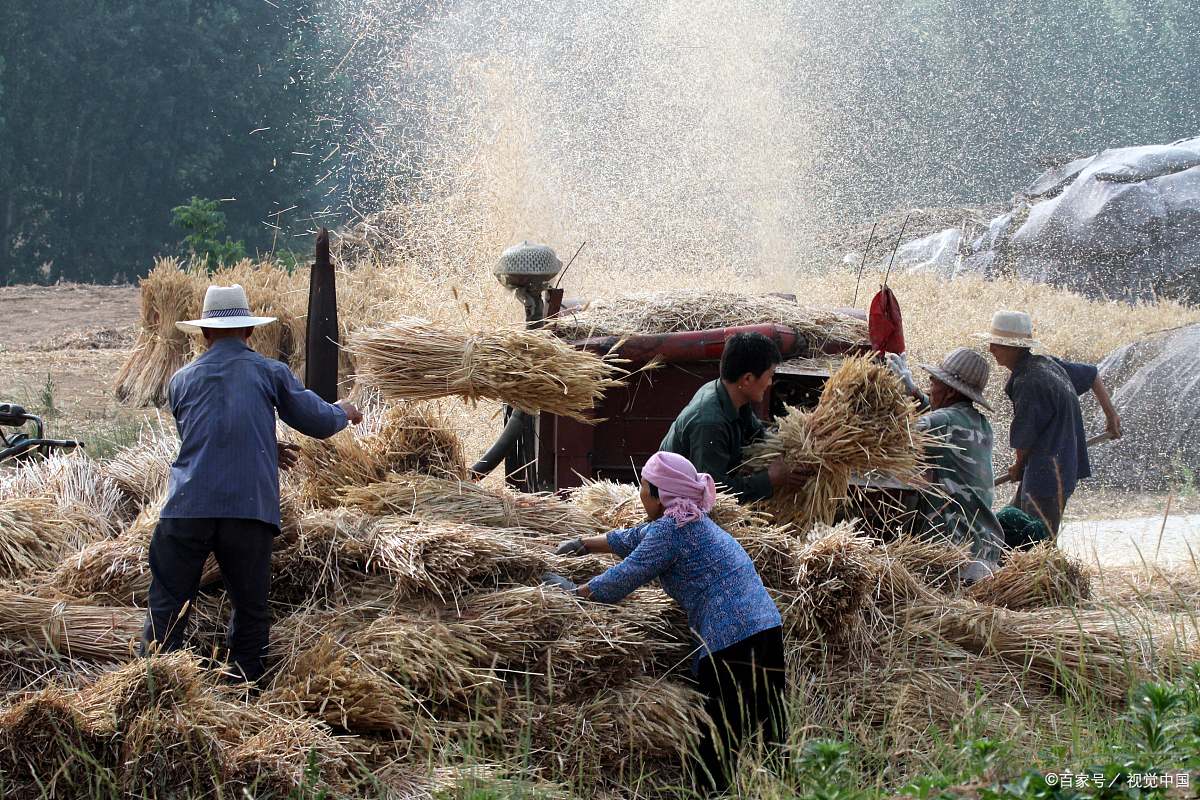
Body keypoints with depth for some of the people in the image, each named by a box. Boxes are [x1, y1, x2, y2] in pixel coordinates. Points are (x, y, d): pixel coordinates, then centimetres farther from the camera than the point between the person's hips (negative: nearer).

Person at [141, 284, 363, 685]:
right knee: (250, 609, 8)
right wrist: (344, 411, 37)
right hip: (250, 508, -1)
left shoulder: (182, 380, 16)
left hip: (188, 507, 1)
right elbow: (318, 422, 14)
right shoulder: (269, 372, 9)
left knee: (167, 607, 3)